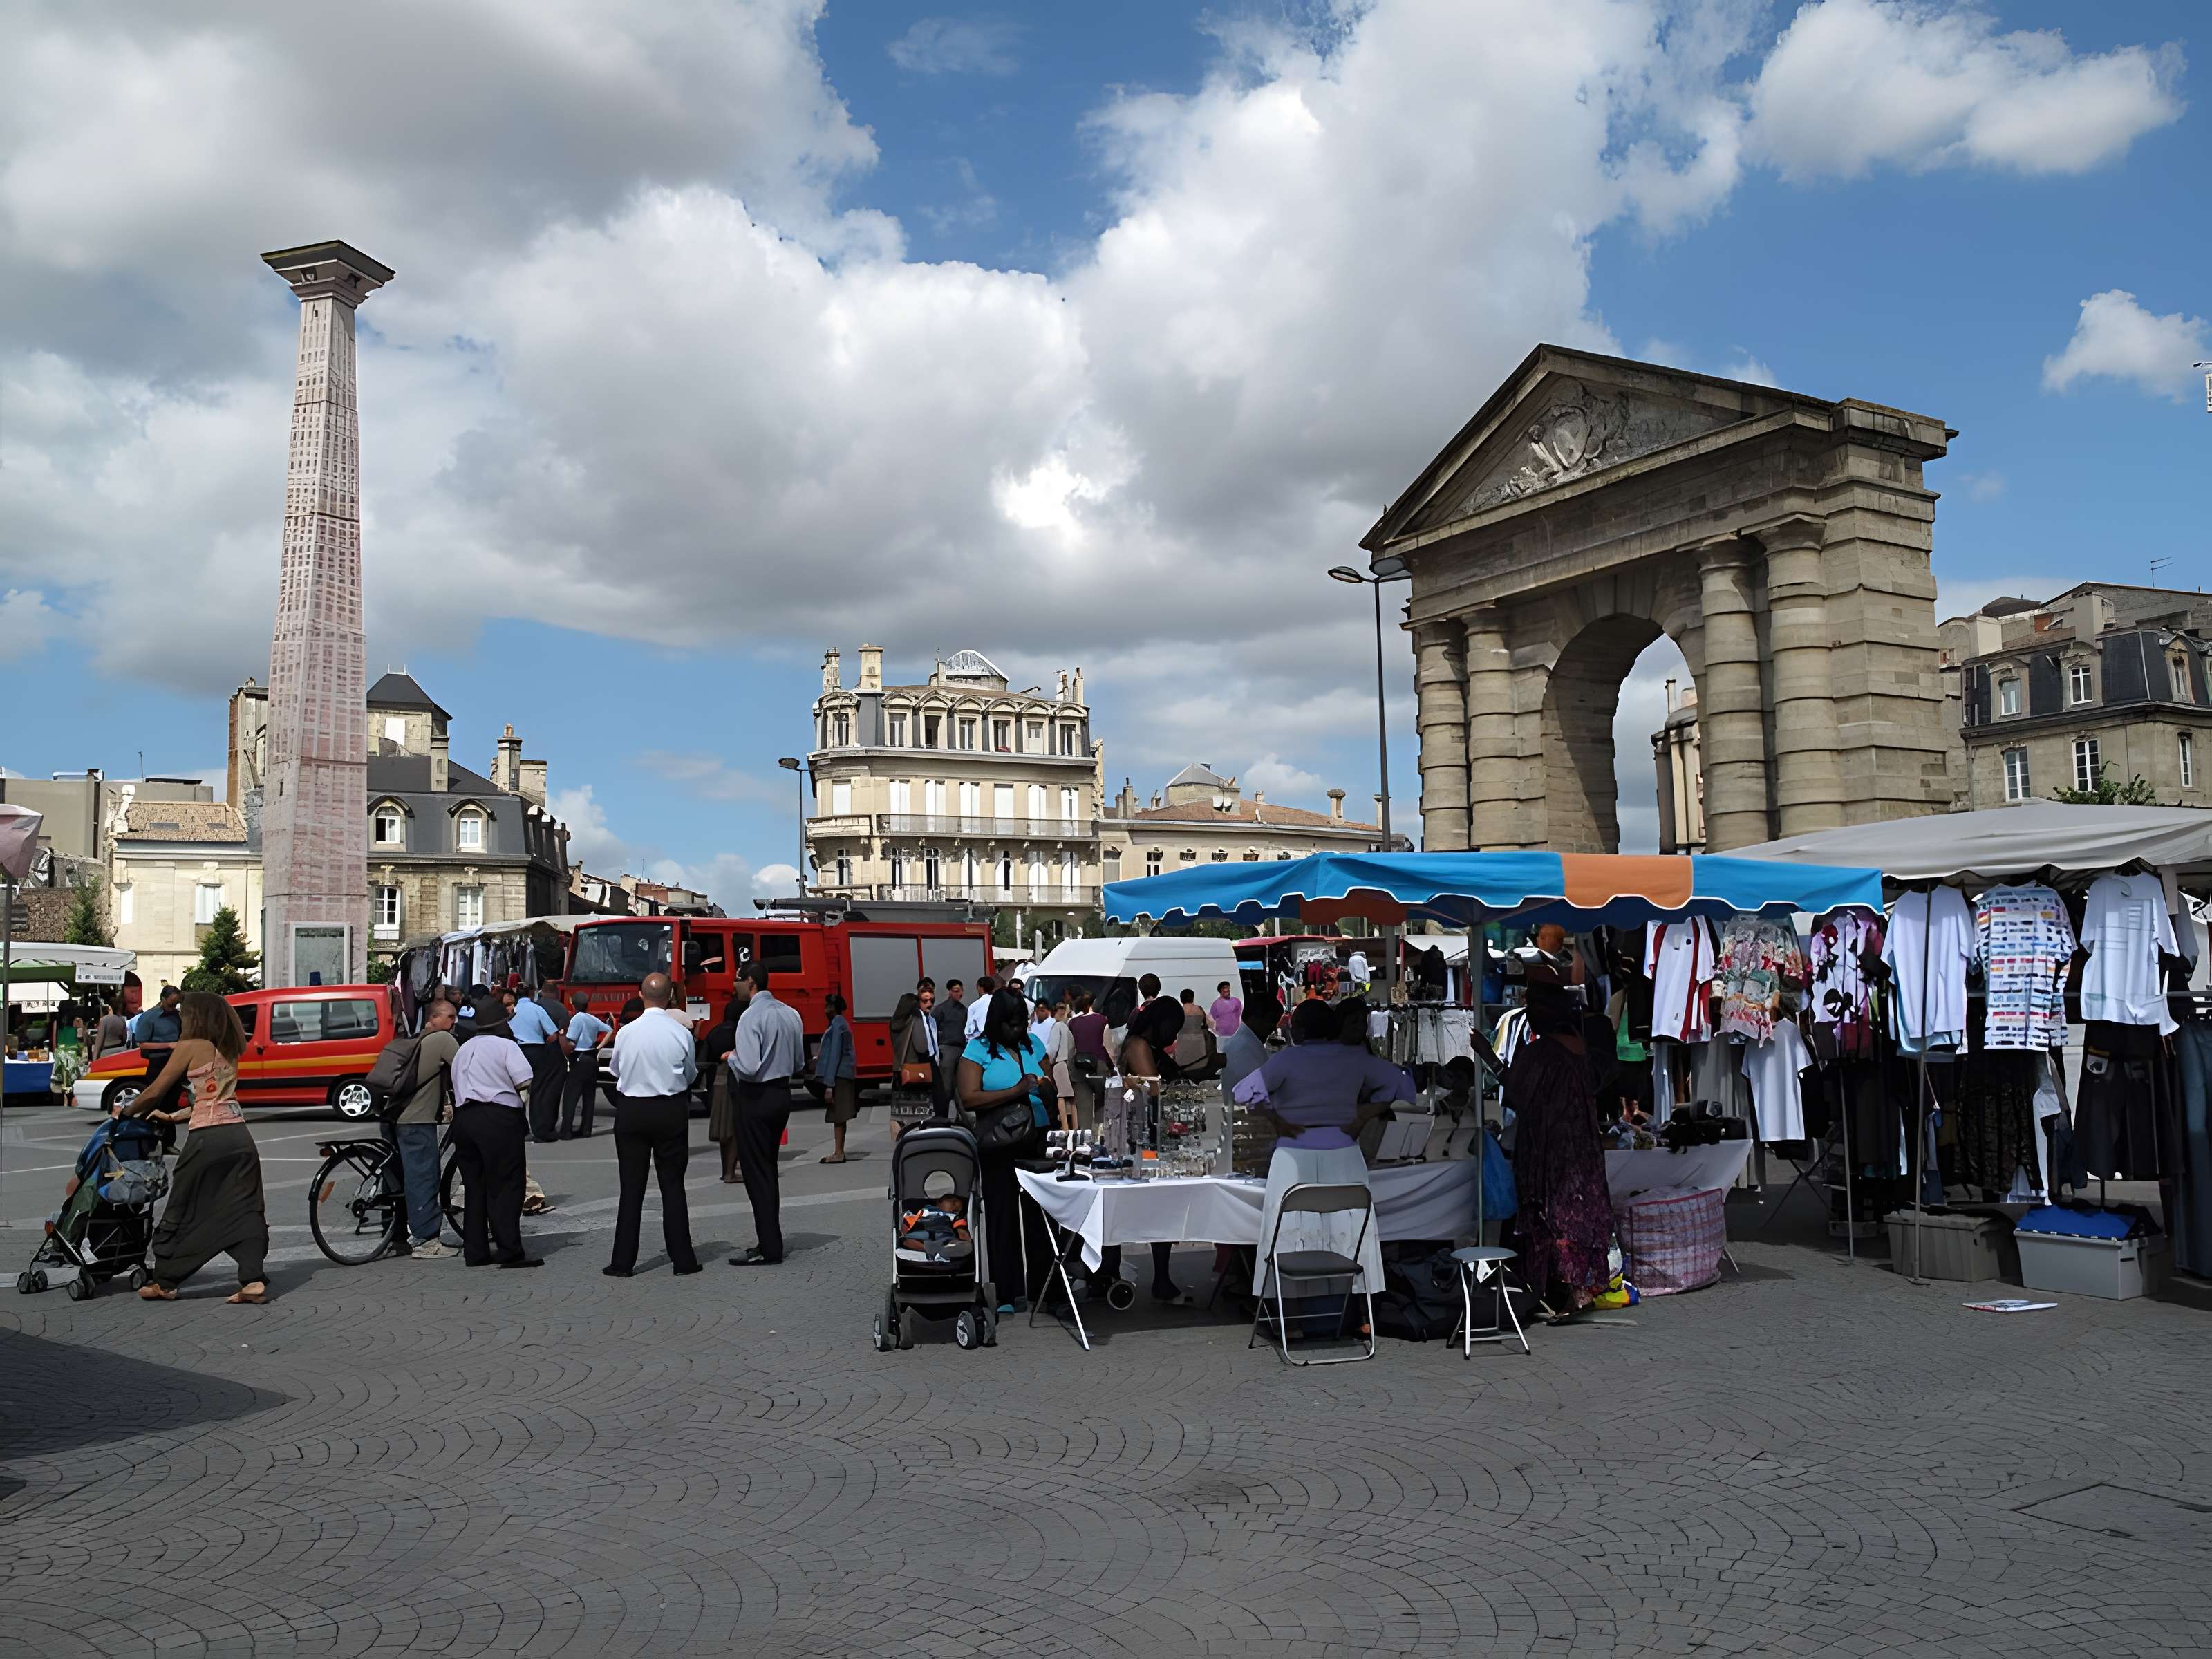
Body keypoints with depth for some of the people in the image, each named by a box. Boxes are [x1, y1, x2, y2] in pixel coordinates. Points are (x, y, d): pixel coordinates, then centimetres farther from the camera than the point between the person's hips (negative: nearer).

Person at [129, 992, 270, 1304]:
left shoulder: (190, 1047, 0)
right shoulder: (229, 1051, 19)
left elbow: (154, 1093, 3)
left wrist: (126, 1112, 20)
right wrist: (173, 1117, 30)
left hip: (207, 1138, -6)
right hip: (239, 1135, 6)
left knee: (183, 1211, 8)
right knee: (243, 1210, 5)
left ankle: (164, 1282, 18)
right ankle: (254, 1281, -4)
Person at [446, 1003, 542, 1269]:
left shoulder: (463, 1050, 19)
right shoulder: (506, 1046, -4)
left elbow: (457, 1087, 17)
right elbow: (524, 1082, -12)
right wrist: (507, 1086, 7)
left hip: (463, 1116, 7)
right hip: (498, 1117, -7)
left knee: (475, 1186, 12)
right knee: (505, 1186, -4)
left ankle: (475, 1251, 13)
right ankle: (509, 1252, -6)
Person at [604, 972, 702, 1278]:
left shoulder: (626, 1032, -9)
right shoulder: (681, 1033, -10)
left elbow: (616, 1070, 6)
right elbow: (691, 1074, 3)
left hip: (631, 1109, 0)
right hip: (672, 1111, 0)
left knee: (632, 1186, 6)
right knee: (672, 1184, 9)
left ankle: (622, 1262, 8)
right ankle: (682, 1259, 12)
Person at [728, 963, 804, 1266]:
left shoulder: (752, 1017, -18)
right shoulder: (791, 1014, 8)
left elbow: (749, 1068, -25)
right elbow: (799, 1064, 15)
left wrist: (732, 1058, -6)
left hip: (757, 1097, -8)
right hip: (782, 1093, 8)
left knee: (756, 1173, -1)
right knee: (768, 1169, 18)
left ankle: (768, 1250, 1)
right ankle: (771, 1240, 24)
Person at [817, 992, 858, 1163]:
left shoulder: (837, 1026, -15)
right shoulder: (841, 1024, 14)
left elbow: (835, 1055, -19)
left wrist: (829, 1084, -20)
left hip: (838, 1076, -10)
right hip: (844, 1076, 10)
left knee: (837, 1116, -5)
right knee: (839, 1116, 13)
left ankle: (839, 1154, -3)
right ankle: (839, 1152, 18)